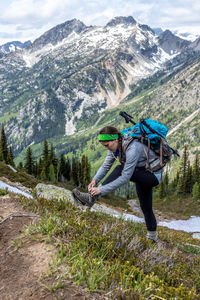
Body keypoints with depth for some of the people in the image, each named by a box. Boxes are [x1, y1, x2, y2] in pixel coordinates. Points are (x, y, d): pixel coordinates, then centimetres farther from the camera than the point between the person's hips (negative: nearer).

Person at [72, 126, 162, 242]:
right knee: (146, 207, 15)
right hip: (143, 176, 9)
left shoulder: (132, 148, -34)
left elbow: (125, 177, -35)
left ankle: (92, 198, -28)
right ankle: (153, 236, 34)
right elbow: (106, 165, -4)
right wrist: (95, 179, -22)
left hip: (153, 176, -9)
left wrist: (102, 190, -34)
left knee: (120, 169, -29)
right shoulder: (116, 146, -9)